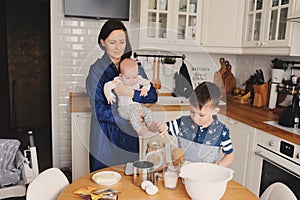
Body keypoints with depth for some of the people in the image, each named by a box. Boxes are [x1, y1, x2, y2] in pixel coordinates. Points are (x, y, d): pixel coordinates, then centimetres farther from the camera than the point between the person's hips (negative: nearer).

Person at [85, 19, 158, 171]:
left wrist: (131, 94, -21)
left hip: (130, 136, 4)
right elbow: (100, 111, -14)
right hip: (105, 138, -3)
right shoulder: (96, 70, -9)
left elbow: (153, 96, -4)